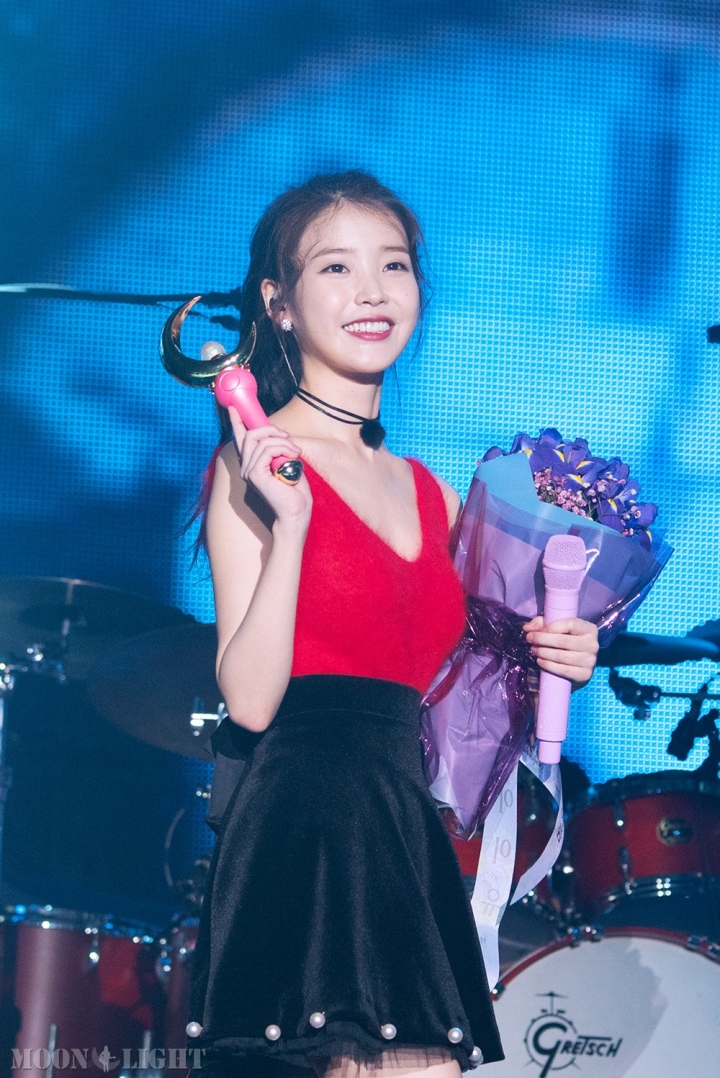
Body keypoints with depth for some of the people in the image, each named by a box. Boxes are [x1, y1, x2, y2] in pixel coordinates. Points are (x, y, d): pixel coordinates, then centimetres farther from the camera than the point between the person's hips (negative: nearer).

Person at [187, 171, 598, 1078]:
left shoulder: (429, 494, 18)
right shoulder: (260, 464, -1)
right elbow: (249, 699, -10)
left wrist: (537, 661, 7)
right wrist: (289, 526, -18)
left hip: (408, 834, 7)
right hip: (304, 827, -7)